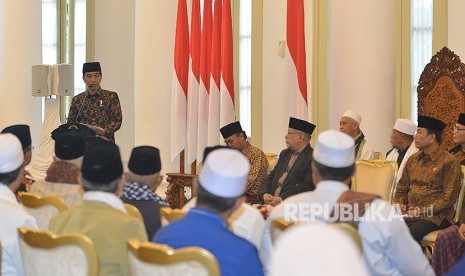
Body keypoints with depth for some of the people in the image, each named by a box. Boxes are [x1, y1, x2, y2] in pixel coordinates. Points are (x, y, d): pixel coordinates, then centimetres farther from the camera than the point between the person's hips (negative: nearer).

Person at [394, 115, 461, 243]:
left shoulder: (449, 162, -4)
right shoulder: (413, 159, 17)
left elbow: (449, 198, -9)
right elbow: (402, 188, 24)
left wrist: (422, 211, -15)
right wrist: (399, 205, 3)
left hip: (435, 217, -6)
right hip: (409, 214, 6)